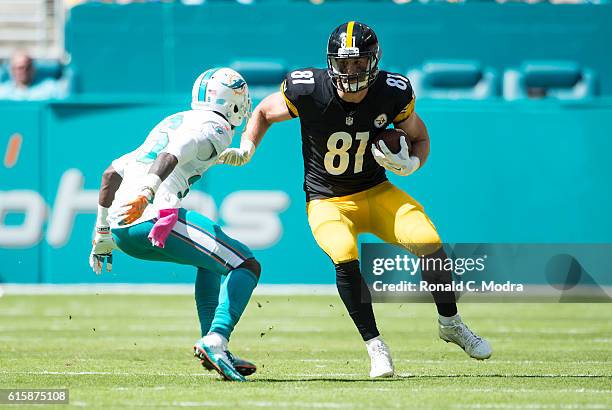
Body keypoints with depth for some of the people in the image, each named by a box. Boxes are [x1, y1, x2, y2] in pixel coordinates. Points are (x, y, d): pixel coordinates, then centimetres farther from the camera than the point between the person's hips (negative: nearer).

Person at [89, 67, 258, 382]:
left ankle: (211, 344, 17)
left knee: (212, 260, 29)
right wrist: (146, 192, -32)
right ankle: (216, 341, -22)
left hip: (122, 233, 9)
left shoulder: (170, 123, 30)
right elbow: (171, 156, -17)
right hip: (156, 216, -9)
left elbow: (112, 173, 29)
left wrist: (102, 232, 35)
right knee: (247, 266, -4)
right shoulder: (214, 129, 4)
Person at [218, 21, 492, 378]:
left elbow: (420, 138, 5)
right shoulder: (308, 90, -19)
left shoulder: (393, 94, -13)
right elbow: (264, 113, 2)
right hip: (327, 201, -2)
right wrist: (246, 150, -14)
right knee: (345, 257, -32)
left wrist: (410, 163, -16)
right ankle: (375, 346, -16)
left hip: (376, 192, 2)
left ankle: (451, 324, 8)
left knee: (430, 243, -19)